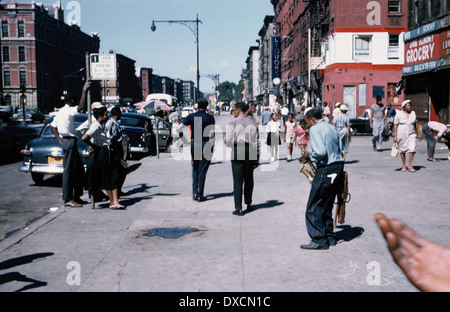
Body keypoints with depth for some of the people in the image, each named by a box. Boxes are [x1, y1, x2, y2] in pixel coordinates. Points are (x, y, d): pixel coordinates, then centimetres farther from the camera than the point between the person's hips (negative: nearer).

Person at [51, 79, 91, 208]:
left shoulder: (61, 112, 18)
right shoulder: (69, 110, -12)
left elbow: (53, 126, 25)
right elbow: (81, 107, -31)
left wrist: (60, 141, 21)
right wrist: (84, 90, -30)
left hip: (65, 141, 11)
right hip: (70, 141, -11)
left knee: (79, 169, 14)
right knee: (69, 170, -7)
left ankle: (76, 196, 20)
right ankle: (68, 199, -4)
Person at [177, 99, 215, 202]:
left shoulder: (191, 117, 4)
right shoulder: (210, 117, -2)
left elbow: (179, 128, -3)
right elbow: (212, 133, -12)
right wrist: (211, 146, -5)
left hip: (194, 144, 2)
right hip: (205, 144, -2)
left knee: (195, 169, 17)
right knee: (202, 170, 3)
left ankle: (195, 193, 9)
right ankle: (200, 195, 5)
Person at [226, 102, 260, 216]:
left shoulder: (233, 123, -3)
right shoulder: (253, 123, 10)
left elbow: (228, 140, -7)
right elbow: (257, 141, 11)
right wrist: (257, 157, 17)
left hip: (237, 150, -4)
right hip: (251, 150, 4)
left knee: (238, 180, -2)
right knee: (249, 178, 18)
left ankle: (238, 208, -5)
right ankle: (248, 204, 27)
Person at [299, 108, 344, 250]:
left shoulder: (315, 129, -9)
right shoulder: (332, 128, 16)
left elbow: (320, 152, -22)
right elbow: (340, 150, 15)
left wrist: (310, 157, -2)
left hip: (325, 169, -9)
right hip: (338, 167, 9)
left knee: (314, 207, -2)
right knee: (327, 205, 18)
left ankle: (319, 241, 0)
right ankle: (330, 237, 23)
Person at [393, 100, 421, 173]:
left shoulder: (413, 113, 6)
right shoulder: (399, 115, -4)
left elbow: (416, 124, 14)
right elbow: (395, 126, -4)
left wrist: (419, 133, 12)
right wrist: (395, 136, -9)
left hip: (411, 134, 2)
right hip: (401, 135, -2)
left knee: (412, 149, -12)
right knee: (402, 150, 6)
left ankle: (410, 166, -5)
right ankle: (404, 166, 20)